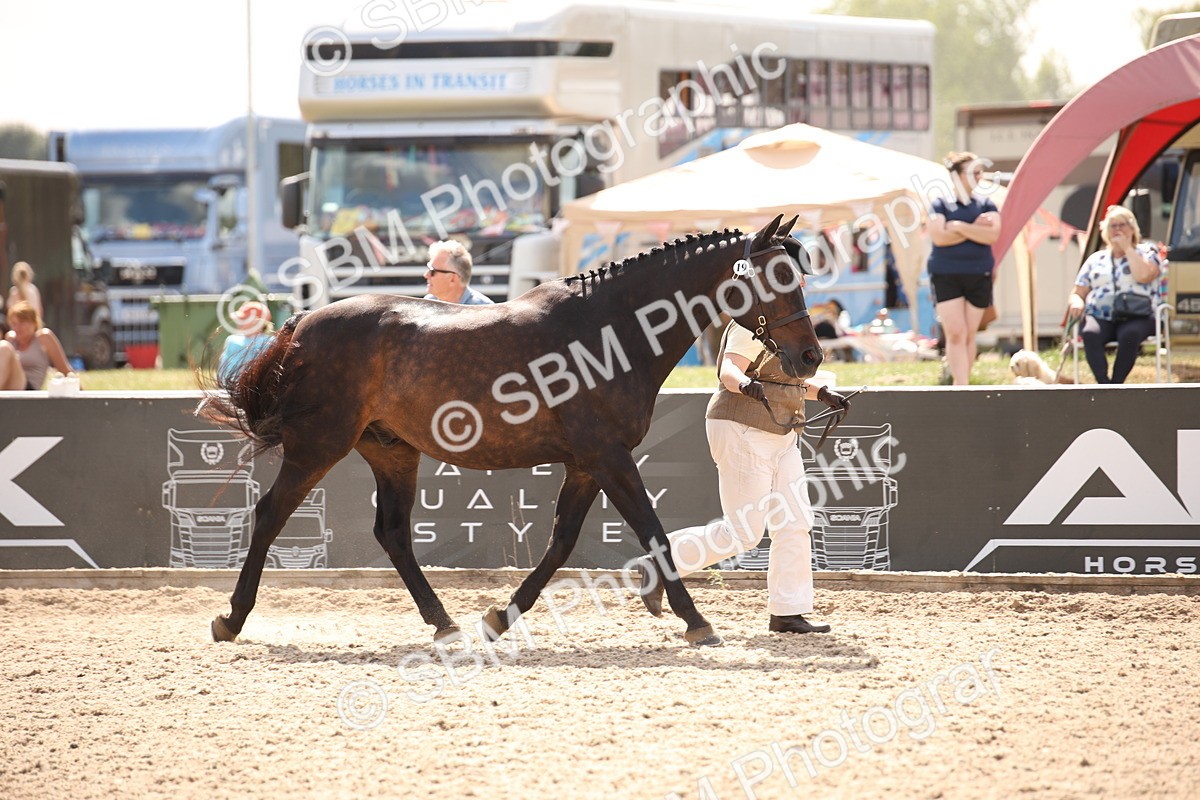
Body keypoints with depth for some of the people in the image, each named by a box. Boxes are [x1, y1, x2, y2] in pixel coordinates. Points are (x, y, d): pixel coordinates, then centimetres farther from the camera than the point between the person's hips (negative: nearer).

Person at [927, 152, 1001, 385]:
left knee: (969, 335, 5)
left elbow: (993, 235, -10)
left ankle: (961, 383, 14)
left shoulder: (986, 205, 6)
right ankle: (962, 388, -16)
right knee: (955, 333, -12)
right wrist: (974, 229, -11)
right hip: (946, 276, -2)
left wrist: (960, 227, -13)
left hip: (978, 276, 2)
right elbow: (939, 236, -14)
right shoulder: (941, 205, 1)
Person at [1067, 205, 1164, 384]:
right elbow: (1077, 294, 22)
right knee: (1090, 333, -35)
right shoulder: (1096, 259, 23)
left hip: (1137, 317, -2)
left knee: (1129, 334, -39)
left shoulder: (1147, 252, 14)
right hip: (1100, 318, 2)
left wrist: (1127, 248, 1)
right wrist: (1076, 302, -3)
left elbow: (1143, 275, -9)